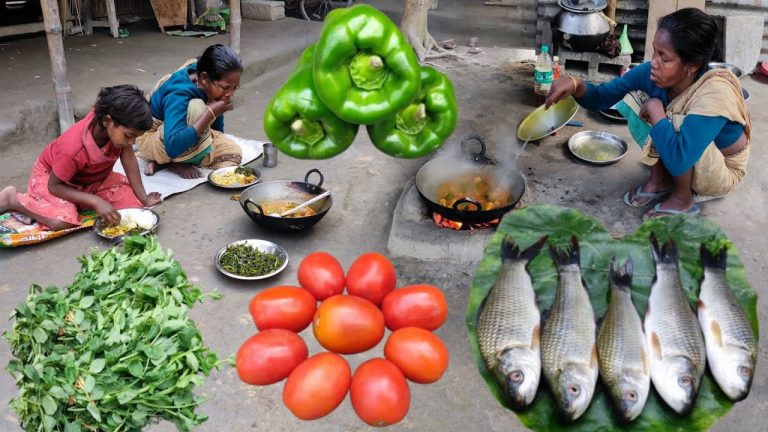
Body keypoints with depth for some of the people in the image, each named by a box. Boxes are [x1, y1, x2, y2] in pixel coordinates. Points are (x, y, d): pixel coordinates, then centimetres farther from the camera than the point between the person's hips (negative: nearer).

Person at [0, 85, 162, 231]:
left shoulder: (119, 125, -27)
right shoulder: (74, 148, -39)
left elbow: (128, 156, -15)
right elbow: (54, 185, -26)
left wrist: (143, 198, -14)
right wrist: (96, 202, -36)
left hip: (92, 177, 6)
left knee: (133, 201, -13)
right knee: (63, 221, -32)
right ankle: (13, 199, -4)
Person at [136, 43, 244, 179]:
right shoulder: (178, 95, -35)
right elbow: (173, 147, -46)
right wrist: (211, 113, -43)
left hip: (182, 133, 7)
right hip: (152, 139, -7)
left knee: (234, 154, -12)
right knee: (196, 108, -34)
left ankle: (163, 161, -4)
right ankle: (177, 163, -12)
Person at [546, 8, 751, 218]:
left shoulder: (714, 94, -37)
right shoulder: (653, 73, -20)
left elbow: (678, 160, -49)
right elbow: (601, 97, -13)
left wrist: (655, 109, -36)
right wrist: (574, 85, -34)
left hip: (721, 173, -6)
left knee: (674, 122, -33)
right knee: (634, 98, -12)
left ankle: (682, 198, -8)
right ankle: (659, 180, 1)